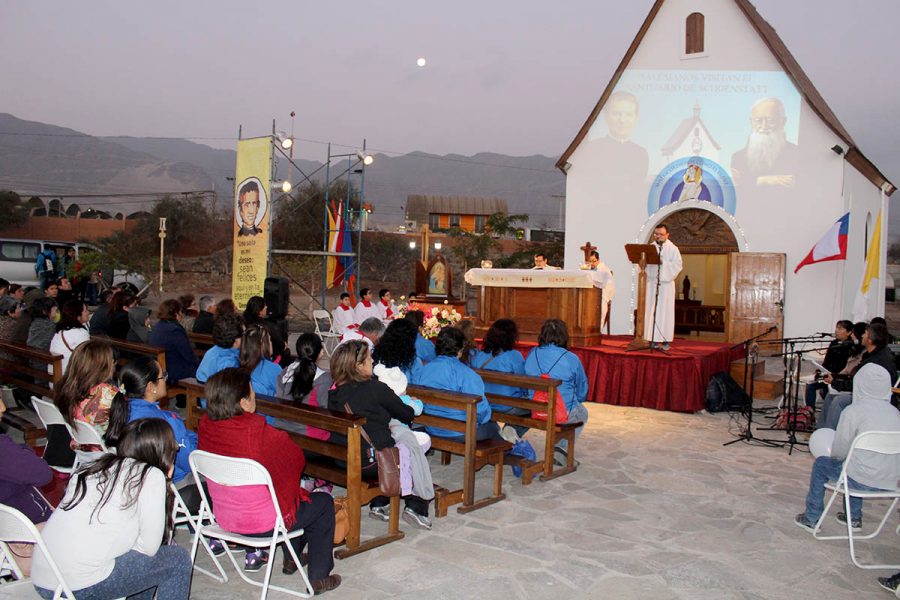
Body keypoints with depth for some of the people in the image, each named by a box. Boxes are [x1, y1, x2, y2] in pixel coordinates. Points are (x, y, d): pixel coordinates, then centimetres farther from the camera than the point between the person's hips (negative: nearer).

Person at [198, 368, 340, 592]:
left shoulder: (206, 425, -10)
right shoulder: (258, 431, -31)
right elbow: (296, 457, -17)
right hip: (261, 523, -7)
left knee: (298, 495, 31)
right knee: (324, 502, 16)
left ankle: (291, 557, 44)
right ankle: (319, 577, 22)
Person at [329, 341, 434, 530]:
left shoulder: (333, 392, 2)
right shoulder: (375, 388, -16)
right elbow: (406, 414, -2)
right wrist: (412, 409, 20)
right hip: (372, 461, -6)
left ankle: (378, 504, 29)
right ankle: (416, 508, 15)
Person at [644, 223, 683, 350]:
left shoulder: (673, 249, 1)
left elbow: (678, 265, -7)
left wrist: (663, 262, -15)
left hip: (666, 284, -3)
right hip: (652, 283, 3)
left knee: (665, 311, -2)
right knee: (651, 310, 1)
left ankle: (666, 340, 2)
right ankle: (654, 340, 5)